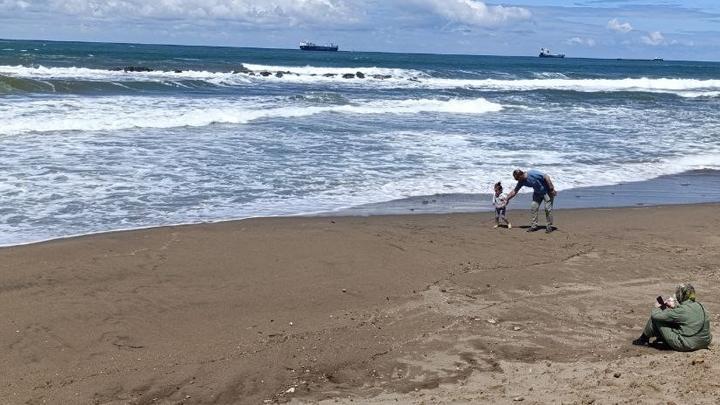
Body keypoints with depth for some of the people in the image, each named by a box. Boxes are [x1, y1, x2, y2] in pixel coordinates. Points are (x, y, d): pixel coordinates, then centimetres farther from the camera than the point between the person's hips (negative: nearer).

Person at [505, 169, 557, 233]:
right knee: (533, 207, -2)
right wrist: (507, 199, 2)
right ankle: (534, 226, 3)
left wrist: (551, 189, -25)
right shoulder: (522, 182, -8)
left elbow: (546, 177, -27)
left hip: (547, 191, -7)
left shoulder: (533, 174, -30)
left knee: (548, 208, -10)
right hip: (537, 193, 7)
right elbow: (514, 191, 4)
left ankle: (549, 226, 1)